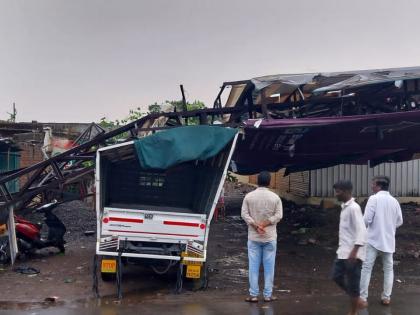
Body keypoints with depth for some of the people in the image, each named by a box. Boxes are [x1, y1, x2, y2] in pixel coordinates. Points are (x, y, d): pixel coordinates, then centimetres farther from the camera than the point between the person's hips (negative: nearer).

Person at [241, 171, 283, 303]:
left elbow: (244, 214, -6)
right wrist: (264, 224, -8)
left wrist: (256, 225, -9)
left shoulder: (249, 196, -1)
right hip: (270, 237, -1)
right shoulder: (275, 197, -3)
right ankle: (268, 295, 10)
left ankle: (253, 295, 7)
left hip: (253, 237, 1)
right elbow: (278, 215, -8)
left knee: (254, 266, 5)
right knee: (269, 266, 6)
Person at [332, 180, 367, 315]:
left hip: (352, 253, -10)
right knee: (337, 276, 13)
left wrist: (354, 251, -30)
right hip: (343, 251, 10)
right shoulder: (344, 207, 12)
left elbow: (361, 231, -24)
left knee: (352, 283, 0)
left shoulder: (354, 208, -17)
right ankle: (356, 300, 27)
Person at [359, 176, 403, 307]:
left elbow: (366, 219, -16)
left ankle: (363, 298, -2)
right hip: (388, 240, 5)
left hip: (373, 239, -4)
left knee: (366, 267, -1)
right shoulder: (394, 201, 4)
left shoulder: (374, 198, -11)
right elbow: (399, 222, 9)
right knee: (388, 268, 14)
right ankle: (386, 297, 16)